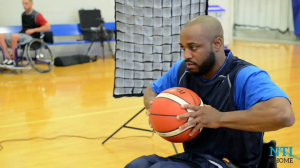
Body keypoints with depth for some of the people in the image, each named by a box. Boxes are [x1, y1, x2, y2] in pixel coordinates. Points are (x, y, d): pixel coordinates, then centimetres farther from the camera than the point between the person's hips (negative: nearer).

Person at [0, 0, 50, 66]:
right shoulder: (23, 14, 16)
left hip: (31, 38, -8)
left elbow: (48, 27, -12)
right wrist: (19, 32, 9)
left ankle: (13, 60, -22)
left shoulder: (37, 15, -5)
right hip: (22, 35, 8)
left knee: (14, 36, -37)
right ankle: (8, 58, -17)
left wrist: (33, 30, -14)